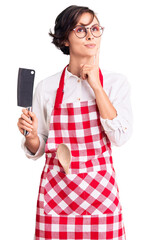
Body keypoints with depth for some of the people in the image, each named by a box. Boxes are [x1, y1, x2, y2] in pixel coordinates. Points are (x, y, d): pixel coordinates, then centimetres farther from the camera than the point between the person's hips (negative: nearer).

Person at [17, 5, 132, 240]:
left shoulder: (116, 83, 2)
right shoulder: (47, 87, 3)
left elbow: (120, 137, -12)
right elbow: (37, 150, 9)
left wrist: (96, 86, -11)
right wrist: (31, 135, -13)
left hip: (100, 191, 0)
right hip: (56, 191, 0)